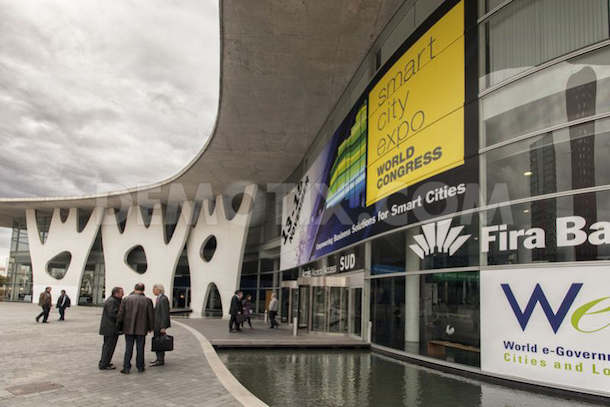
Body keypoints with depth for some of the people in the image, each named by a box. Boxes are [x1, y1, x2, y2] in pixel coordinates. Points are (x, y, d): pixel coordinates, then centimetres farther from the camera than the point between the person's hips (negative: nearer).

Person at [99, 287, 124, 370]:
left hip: (108, 328, 11)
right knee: (109, 346, -4)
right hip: (111, 328, -11)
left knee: (107, 345, 19)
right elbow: (112, 314, -27)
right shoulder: (112, 302, -20)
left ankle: (103, 363, 30)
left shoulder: (113, 300, 14)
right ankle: (104, 365, 2)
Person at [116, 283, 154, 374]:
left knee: (128, 348, 7)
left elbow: (120, 314, -2)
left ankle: (126, 368, 8)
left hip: (128, 328, 1)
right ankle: (140, 367, 14)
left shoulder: (126, 299, -3)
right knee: (140, 348, 8)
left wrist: (119, 327, 9)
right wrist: (150, 327, 11)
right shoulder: (147, 300, -5)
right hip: (141, 329, 0)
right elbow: (151, 316, -1)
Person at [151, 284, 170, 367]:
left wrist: (163, 327, -21)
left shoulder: (163, 299, -17)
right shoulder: (159, 298, 13)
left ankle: (160, 361, 2)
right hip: (157, 325, 10)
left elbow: (165, 314, -20)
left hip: (160, 325, -10)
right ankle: (160, 359, 23)